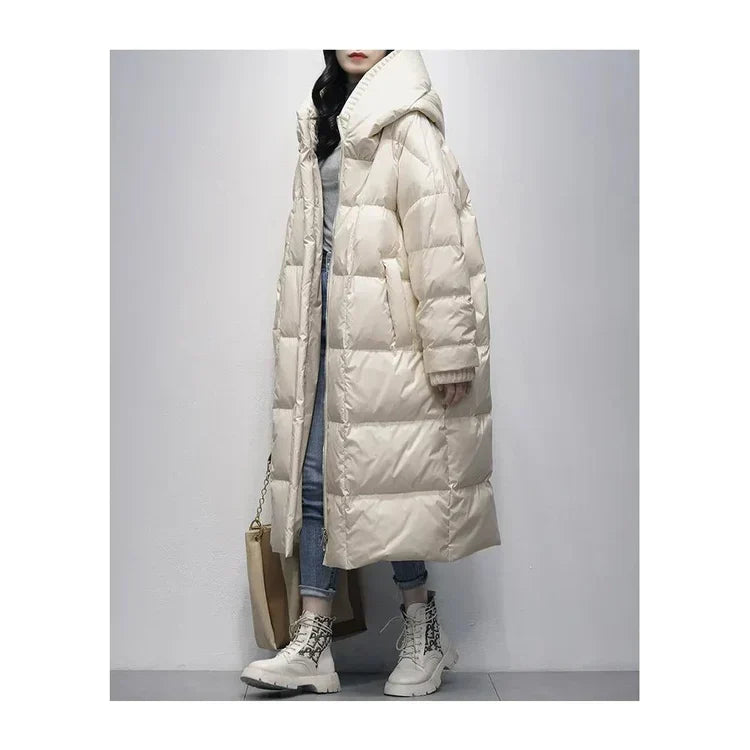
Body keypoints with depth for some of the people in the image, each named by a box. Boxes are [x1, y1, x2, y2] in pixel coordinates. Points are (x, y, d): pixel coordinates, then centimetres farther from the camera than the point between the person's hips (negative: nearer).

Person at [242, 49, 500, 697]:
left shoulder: (406, 122, -6)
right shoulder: (328, 122, 19)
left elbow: (437, 239, -13)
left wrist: (449, 348, -17)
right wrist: (302, 327, 16)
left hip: (385, 324, -7)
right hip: (331, 320, 8)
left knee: (389, 471, 0)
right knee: (315, 472, 4)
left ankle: (422, 628, 20)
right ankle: (313, 647, 12)